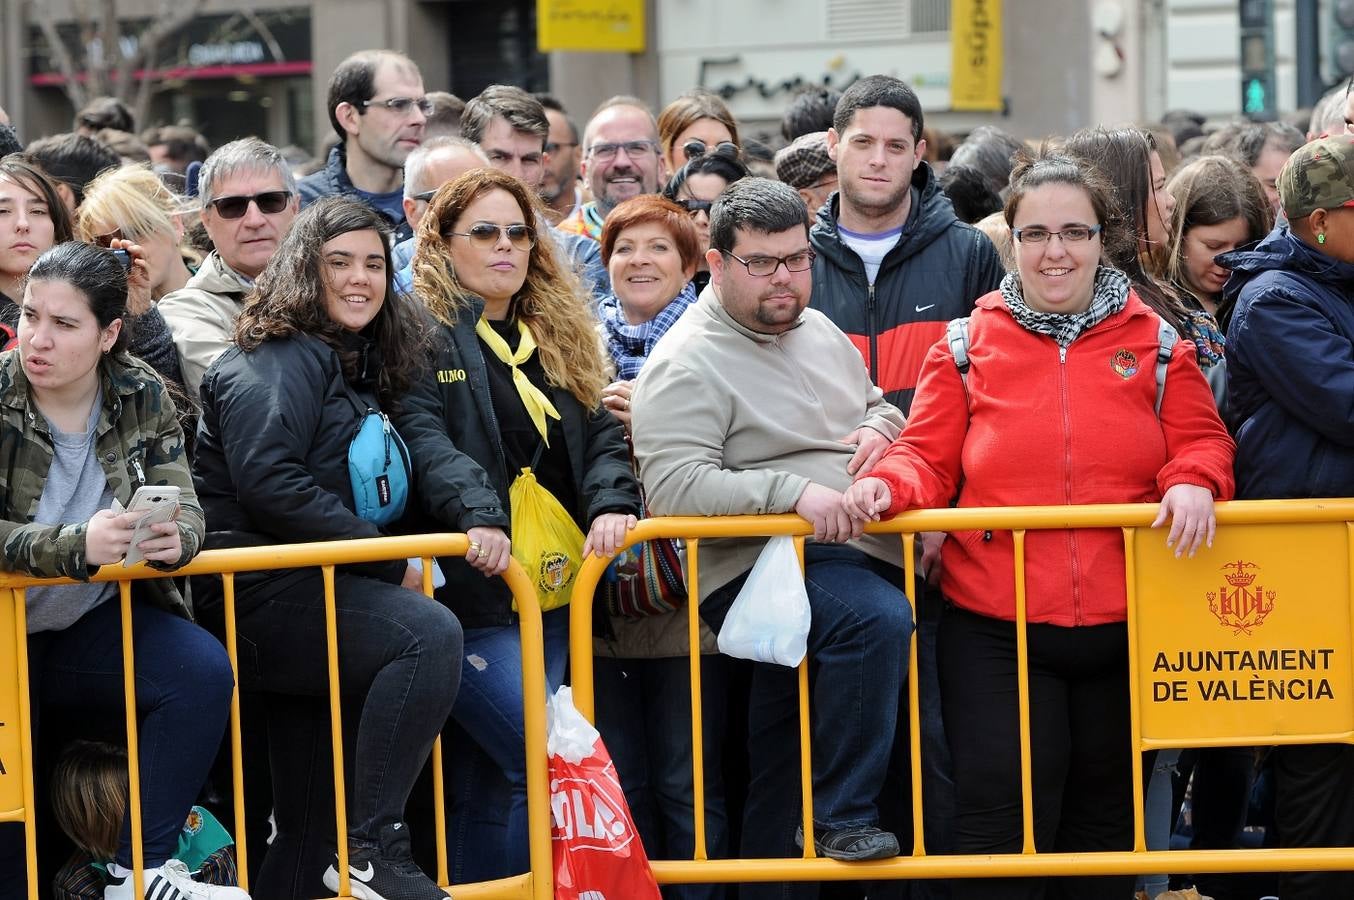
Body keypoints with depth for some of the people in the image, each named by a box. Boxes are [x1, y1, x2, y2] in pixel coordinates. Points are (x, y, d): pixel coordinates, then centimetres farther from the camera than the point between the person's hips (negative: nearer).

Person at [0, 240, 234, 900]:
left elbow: (184, 511, -3)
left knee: (204, 672, -23)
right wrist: (80, 545, -36)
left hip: (97, 626, 3)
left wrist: (175, 538, -29)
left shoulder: (142, 396, -2)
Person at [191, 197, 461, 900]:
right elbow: (269, 485, -20)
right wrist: (390, 561, -16)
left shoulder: (358, 367, 22)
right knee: (429, 634, -31)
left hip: (306, 590, 10)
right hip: (252, 591, -10)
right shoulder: (278, 361, -7)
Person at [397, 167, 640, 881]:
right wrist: (476, 514, -32)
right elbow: (422, 437, -16)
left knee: (504, 767, 7)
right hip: (470, 587, -7)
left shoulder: (559, 338, 20)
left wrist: (610, 503, -10)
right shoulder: (421, 333, -2)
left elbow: (601, 434, 12)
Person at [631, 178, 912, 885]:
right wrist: (794, 490, -26)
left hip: (863, 554, 8)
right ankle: (842, 818, -24)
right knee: (878, 617, -34)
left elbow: (877, 404, 32)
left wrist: (878, 427, 6)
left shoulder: (819, 331, 16)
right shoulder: (687, 365, -10)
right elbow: (673, 487, -20)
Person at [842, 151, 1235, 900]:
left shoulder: (1154, 341, 6)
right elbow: (929, 458, 3)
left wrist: (1194, 481, -16)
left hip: (1125, 627, 2)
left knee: (1106, 814, 14)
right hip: (997, 631, -2)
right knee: (1002, 812, -8)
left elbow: (1200, 441, 5)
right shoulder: (968, 343, 3)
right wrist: (886, 486, -18)